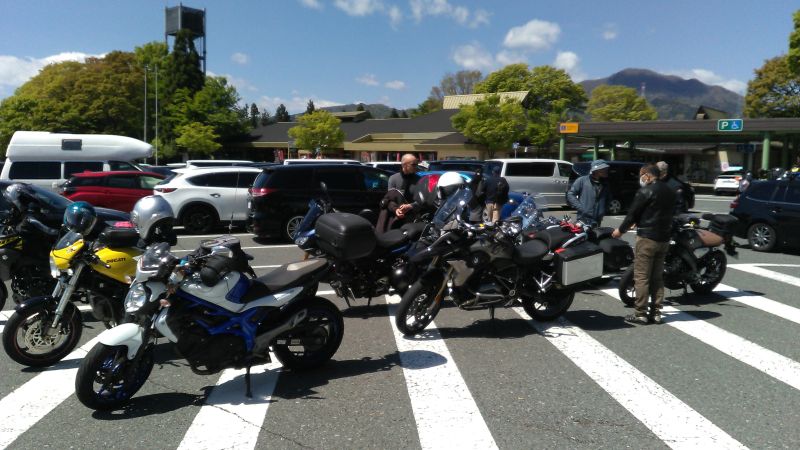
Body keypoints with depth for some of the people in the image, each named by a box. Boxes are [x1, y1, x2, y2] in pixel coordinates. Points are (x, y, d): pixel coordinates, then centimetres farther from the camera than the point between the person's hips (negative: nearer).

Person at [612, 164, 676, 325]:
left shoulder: (646, 191, -11)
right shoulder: (670, 192, 12)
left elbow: (633, 213, -9)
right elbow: (669, 214, 18)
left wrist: (620, 230, 6)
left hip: (647, 238, -8)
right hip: (664, 239, 8)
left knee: (641, 277, -3)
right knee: (657, 277, 13)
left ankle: (640, 314, -1)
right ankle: (656, 313, 15)